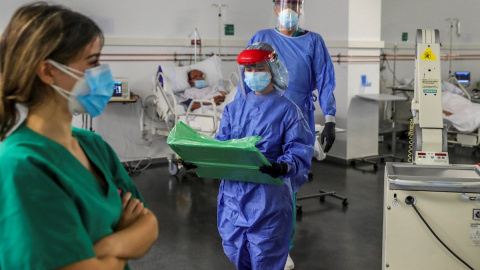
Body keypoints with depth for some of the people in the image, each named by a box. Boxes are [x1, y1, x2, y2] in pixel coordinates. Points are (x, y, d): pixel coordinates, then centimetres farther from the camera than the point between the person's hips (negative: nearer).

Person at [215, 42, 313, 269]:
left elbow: (300, 153, -12)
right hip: (233, 193, 5)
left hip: (269, 196, -5)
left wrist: (284, 167, -33)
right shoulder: (233, 109, 12)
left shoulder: (287, 110, -4)